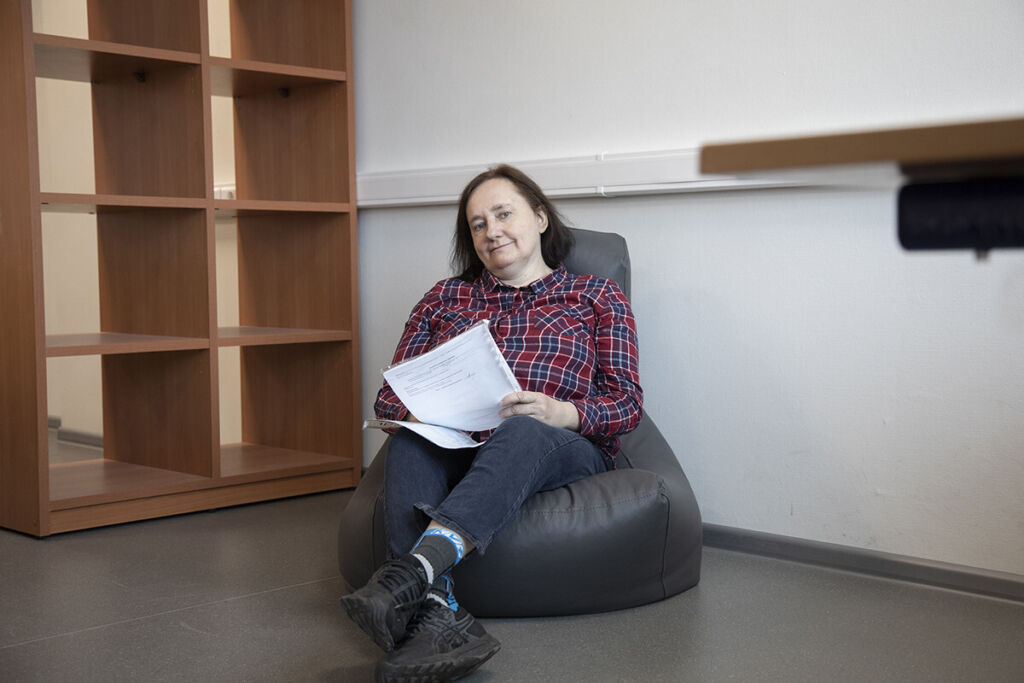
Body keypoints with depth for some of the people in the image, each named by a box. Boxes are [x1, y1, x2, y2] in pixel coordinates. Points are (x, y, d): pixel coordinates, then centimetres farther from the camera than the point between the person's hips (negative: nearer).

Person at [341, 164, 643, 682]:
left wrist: (560, 412, -14)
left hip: (562, 450, -2)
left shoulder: (596, 297, 19)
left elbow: (626, 404, 8)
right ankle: (436, 612, -55)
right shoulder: (445, 298, 26)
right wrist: (417, 410, -7)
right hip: (455, 450, 3)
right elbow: (389, 397, 19)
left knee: (522, 432, -39)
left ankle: (408, 575, -59)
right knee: (408, 442, -33)